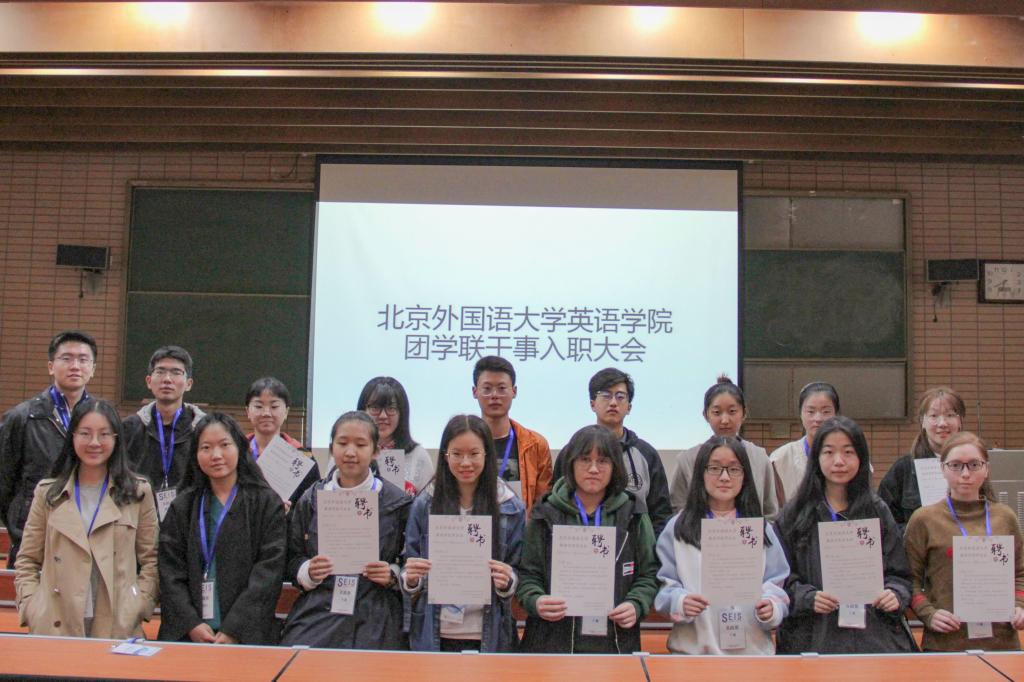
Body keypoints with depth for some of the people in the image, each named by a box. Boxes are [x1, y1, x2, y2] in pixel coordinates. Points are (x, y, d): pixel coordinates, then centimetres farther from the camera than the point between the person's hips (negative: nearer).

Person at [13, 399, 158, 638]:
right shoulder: (48, 493, 8)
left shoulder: (138, 492, 4)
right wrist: (31, 610, -2)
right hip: (55, 626, 1)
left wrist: (136, 609, -7)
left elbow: (151, 560, 4)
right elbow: (26, 562, 10)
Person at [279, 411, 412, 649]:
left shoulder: (398, 503, 4)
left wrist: (393, 575, -9)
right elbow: (292, 560, 15)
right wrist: (308, 572, -5)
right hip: (316, 617, 1)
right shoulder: (311, 500, 10)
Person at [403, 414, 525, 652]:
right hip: (433, 635, 1)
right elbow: (410, 581, 7)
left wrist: (507, 582, -18)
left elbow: (522, 573, 3)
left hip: (490, 637, -1)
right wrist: (411, 579, -14)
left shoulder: (511, 508, -3)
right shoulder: (424, 505, 1)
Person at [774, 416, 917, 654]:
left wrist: (895, 594, -10)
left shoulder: (878, 512, 8)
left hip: (874, 635, 1)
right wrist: (807, 598, -16)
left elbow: (899, 573, 10)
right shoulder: (795, 514, 2)